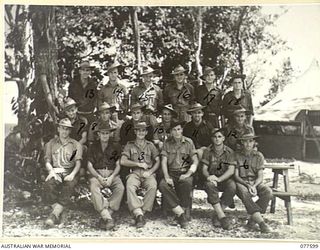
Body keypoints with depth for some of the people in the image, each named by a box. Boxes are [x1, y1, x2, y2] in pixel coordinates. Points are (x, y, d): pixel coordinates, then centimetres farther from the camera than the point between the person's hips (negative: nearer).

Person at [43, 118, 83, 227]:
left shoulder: (76, 145, 17)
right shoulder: (51, 143, 20)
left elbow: (78, 163, 6)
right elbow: (47, 161, 11)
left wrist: (72, 174, -13)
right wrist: (51, 171, -10)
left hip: (70, 172, -1)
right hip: (55, 171, 1)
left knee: (68, 187, -35)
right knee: (48, 185, -33)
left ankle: (54, 214, -36)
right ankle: (58, 214, -26)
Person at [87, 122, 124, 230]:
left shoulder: (115, 146, 14)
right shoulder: (93, 147, 13)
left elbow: (118, 165, 9)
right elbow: (90, 166, 6)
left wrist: (111, 177, -11)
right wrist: (99, 177, -12)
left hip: (112, 174, 1)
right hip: (96, 174, -1)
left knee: (120, 188, -32)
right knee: (94, 188, -35)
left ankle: (108, 213, -35)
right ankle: (107, 217, -42)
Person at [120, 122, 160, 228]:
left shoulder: (150, 145, 19)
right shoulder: (130, 145, 16)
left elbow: (157, 161, 11)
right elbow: (123, 161, 4)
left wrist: (150, 172, -6)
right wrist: (138, 164, -3)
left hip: (148, 173, 1)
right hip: (134, 173, 0)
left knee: (153, 186, -34)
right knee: (130, 186, -35)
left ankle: (142, 212, -29)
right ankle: (139, 214, -39)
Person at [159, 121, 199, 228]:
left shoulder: (188, 142, 5)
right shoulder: (167, 143, 8)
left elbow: (195, 161, 1)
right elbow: (164, 162, 3)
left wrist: (188, 174, -15)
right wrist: (167, 177, -12)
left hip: (185, 172, -2)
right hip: (171, 172, 2)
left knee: (186, 183, -36)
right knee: (162, 185, -30)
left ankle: (184, 213, -21)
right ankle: (180, 213, -28)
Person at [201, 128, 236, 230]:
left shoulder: (229, 151, 0)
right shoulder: (207, 151, 3)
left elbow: (231, 170, -9)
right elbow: (204, 169, -1)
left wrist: (218, 179, -25)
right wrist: (208, 177, -25)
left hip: (225, 178, 0)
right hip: (211, 178, 0)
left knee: (232, 186, -34)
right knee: (210, 185, -35)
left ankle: (218, 215, -25)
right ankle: (222, 216, -35)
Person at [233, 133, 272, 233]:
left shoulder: (259, 156, 7)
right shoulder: (236, 155, 2)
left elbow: (260, 177, 0)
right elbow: (236, 176, -2)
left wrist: (254, 186, -21)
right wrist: (247, 185, -19)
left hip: (256, 182, 2)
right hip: (241, 182, -2)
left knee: (268, 192, -30)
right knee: (244, 193, -37)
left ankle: (253, 219, -24)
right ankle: (261, 222, -40)